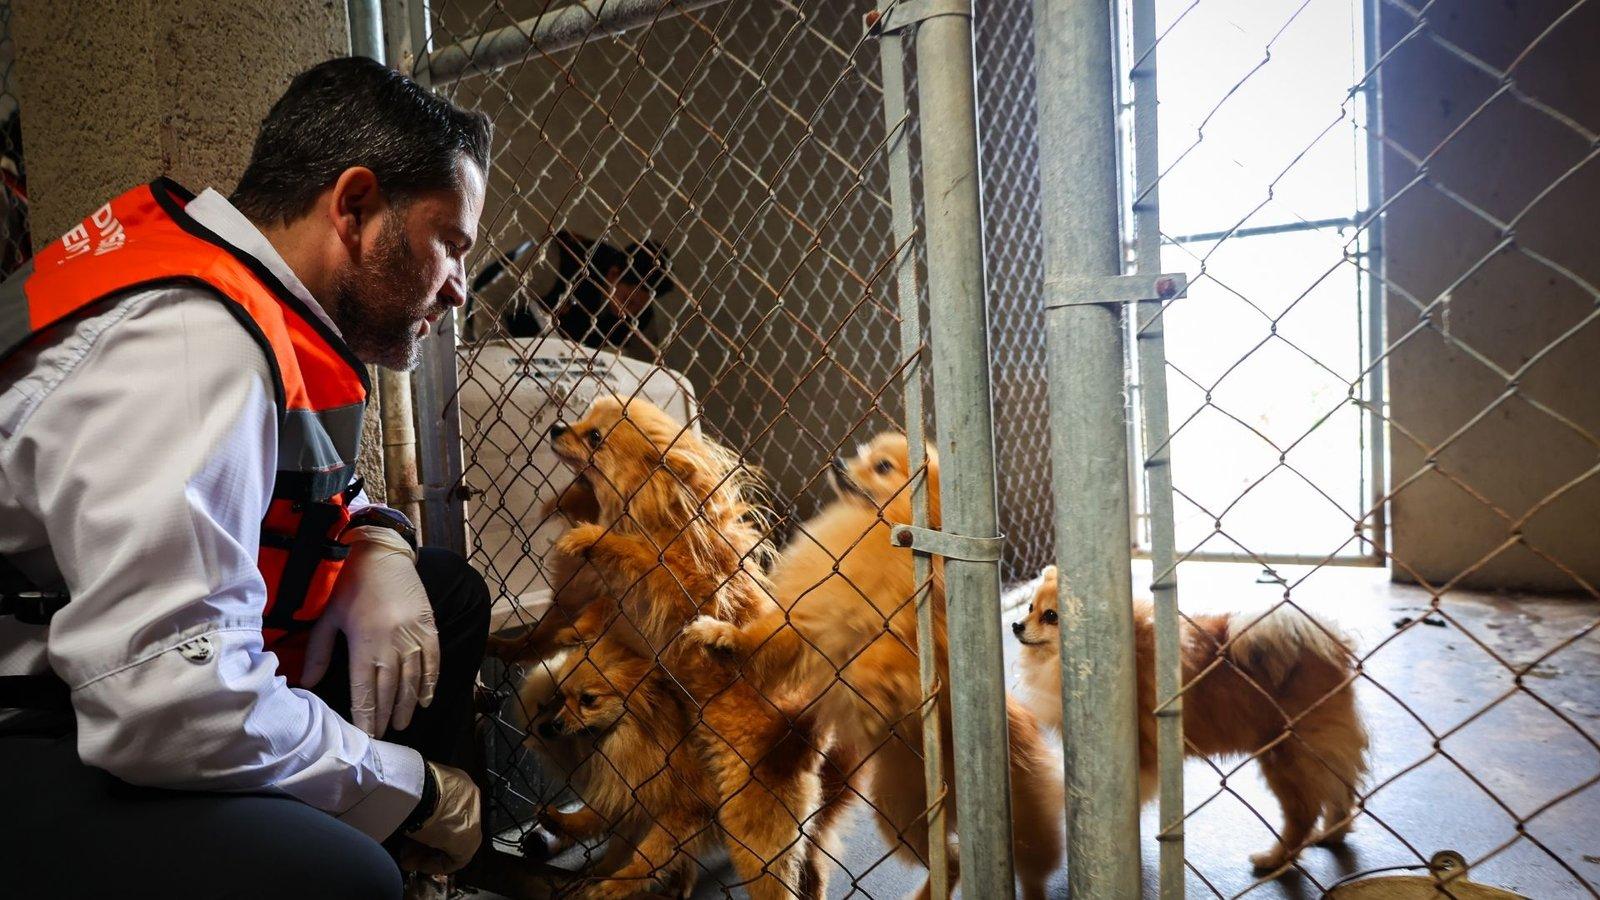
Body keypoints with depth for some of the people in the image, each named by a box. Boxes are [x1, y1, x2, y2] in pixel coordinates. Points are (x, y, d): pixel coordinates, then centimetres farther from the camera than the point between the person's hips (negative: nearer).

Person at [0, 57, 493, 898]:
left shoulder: (226, 274, 3)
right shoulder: (195, 339, -26)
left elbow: (310, 482, 19)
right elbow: (172, 698, -33)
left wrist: (379, 548, -4)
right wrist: (412, 788, -17)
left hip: (106, 667, 10)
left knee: (446, 593, 6)